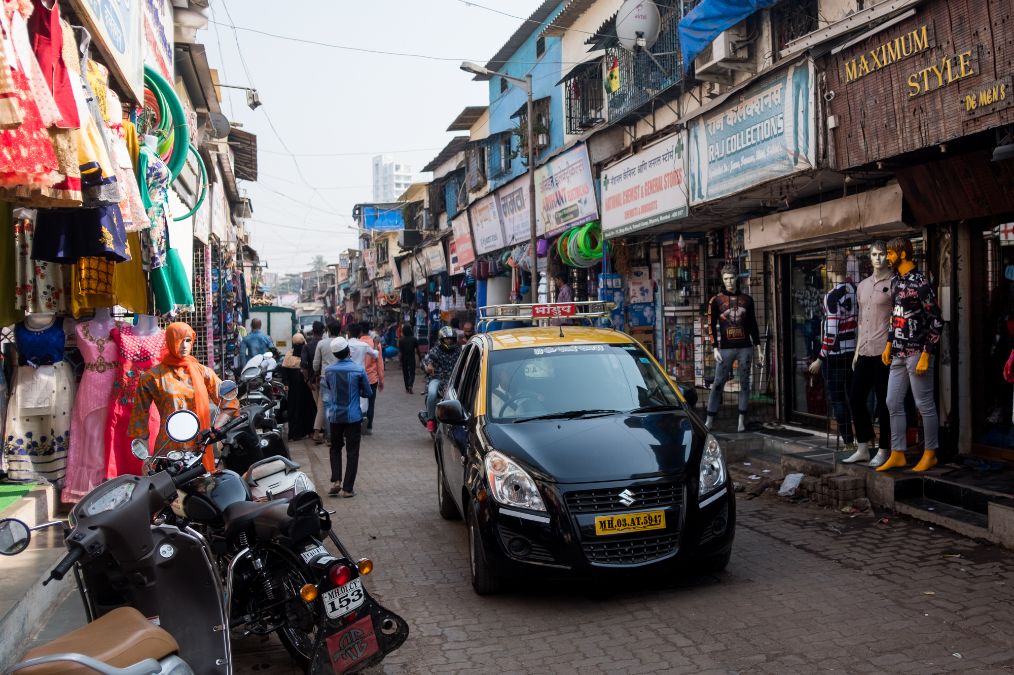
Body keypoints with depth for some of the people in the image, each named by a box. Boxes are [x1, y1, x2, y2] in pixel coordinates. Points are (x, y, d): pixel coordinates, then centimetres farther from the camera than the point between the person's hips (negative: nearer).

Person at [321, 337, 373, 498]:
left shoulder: (328, 370, -5)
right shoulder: (358, 370, -11)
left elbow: (325, 393, 6)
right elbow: (368, 393, 1)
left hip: (335, 416, 2)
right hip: (353, 417, -2)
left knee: (335, 448, 19)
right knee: (352, 452, 5)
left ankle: (335, 481, 6)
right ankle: (348, 488, 6)